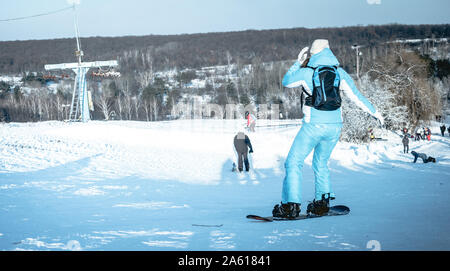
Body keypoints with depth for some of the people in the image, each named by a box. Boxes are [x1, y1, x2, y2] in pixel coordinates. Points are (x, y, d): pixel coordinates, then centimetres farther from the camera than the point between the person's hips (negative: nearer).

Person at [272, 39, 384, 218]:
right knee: (321, 163, 21)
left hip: (314, 125, -4)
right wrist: (374, 112, 18)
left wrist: (298, 63, 21)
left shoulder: (306, 72, -4)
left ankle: (291, 204, -7)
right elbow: (356, 96, 8)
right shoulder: (340, 73, 4)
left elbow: (286, 82, 15)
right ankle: (322, 201, 12)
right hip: (335, 125, 4)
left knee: (294, 162, 4)